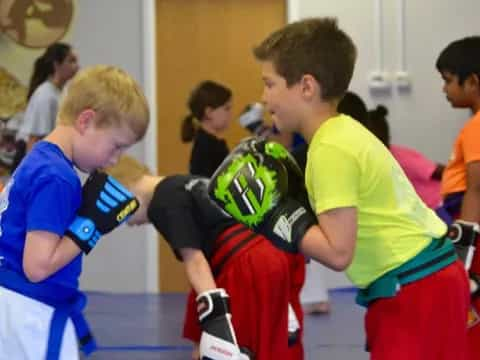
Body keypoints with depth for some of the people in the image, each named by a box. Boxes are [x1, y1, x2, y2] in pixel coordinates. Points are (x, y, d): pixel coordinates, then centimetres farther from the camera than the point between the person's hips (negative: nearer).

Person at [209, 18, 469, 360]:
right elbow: (336, 225, 12)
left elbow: (338, 252, -20)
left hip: (413, 291, -10)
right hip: (431, 278, 10)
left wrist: (276, 216, -11)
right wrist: (286, 201, 5)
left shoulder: (331, 149, -17)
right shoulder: (344, 131, 11)